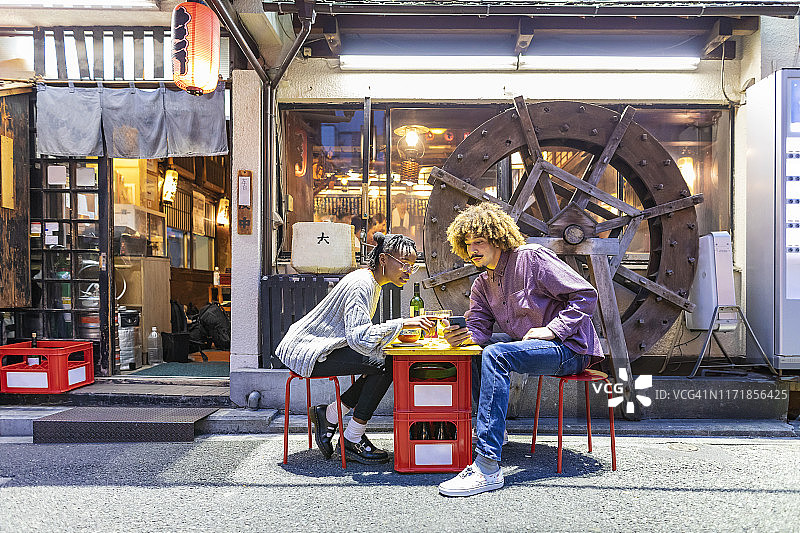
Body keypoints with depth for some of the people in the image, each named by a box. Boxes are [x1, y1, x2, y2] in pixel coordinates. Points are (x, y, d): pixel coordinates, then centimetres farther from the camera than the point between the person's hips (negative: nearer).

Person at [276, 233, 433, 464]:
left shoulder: (372, 282, 10)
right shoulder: (361, 284, -21)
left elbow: (359, 332, 18)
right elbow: (359, 337, -32)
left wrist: (397, 332, 3)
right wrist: (402, 323, -31)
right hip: (307, 354, -10)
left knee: (388, 362, -1)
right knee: (382, 365, -19)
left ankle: (329, 415, 6)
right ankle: (352, 441, -7)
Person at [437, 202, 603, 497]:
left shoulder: (532, 257, -11)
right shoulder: (482, 285, 13)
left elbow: (586, 295, -13)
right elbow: (479, 327, 3)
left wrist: (552, 329, -21)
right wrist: (463, 335, -20)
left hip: (571, 348, -9)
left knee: (495, 355, -31)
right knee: (473, 347, 6)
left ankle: (487, 467, -35)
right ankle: (494, 429, 16)